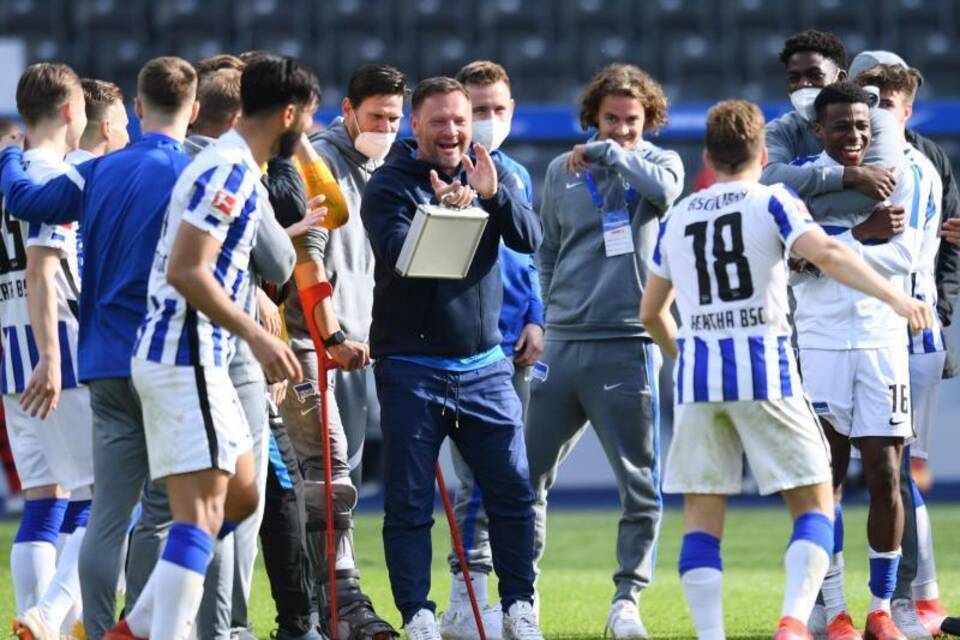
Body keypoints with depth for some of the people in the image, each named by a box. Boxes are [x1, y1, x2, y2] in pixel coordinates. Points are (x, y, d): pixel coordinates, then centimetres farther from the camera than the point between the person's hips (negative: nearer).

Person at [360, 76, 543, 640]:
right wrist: (443, 212, -33)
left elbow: (530, 239, -4)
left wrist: (493, 196, -21)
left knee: (513, 490, 4)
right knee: (409, 502, -3)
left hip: (484, 365, 4)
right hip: (411, 367, -3)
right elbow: (396, 256, -19)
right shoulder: (389, 185, -4)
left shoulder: (490, 175, 8)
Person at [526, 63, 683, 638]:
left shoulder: (658, 162, 5)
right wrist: (549, 314, 13)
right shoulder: (561, 173, 13)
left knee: (641, 484, -2)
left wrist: (611, 153, -10)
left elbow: (664, 188, -20)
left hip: (628, 346, -3)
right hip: (563, 346, 3)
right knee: (528, 473, 3)